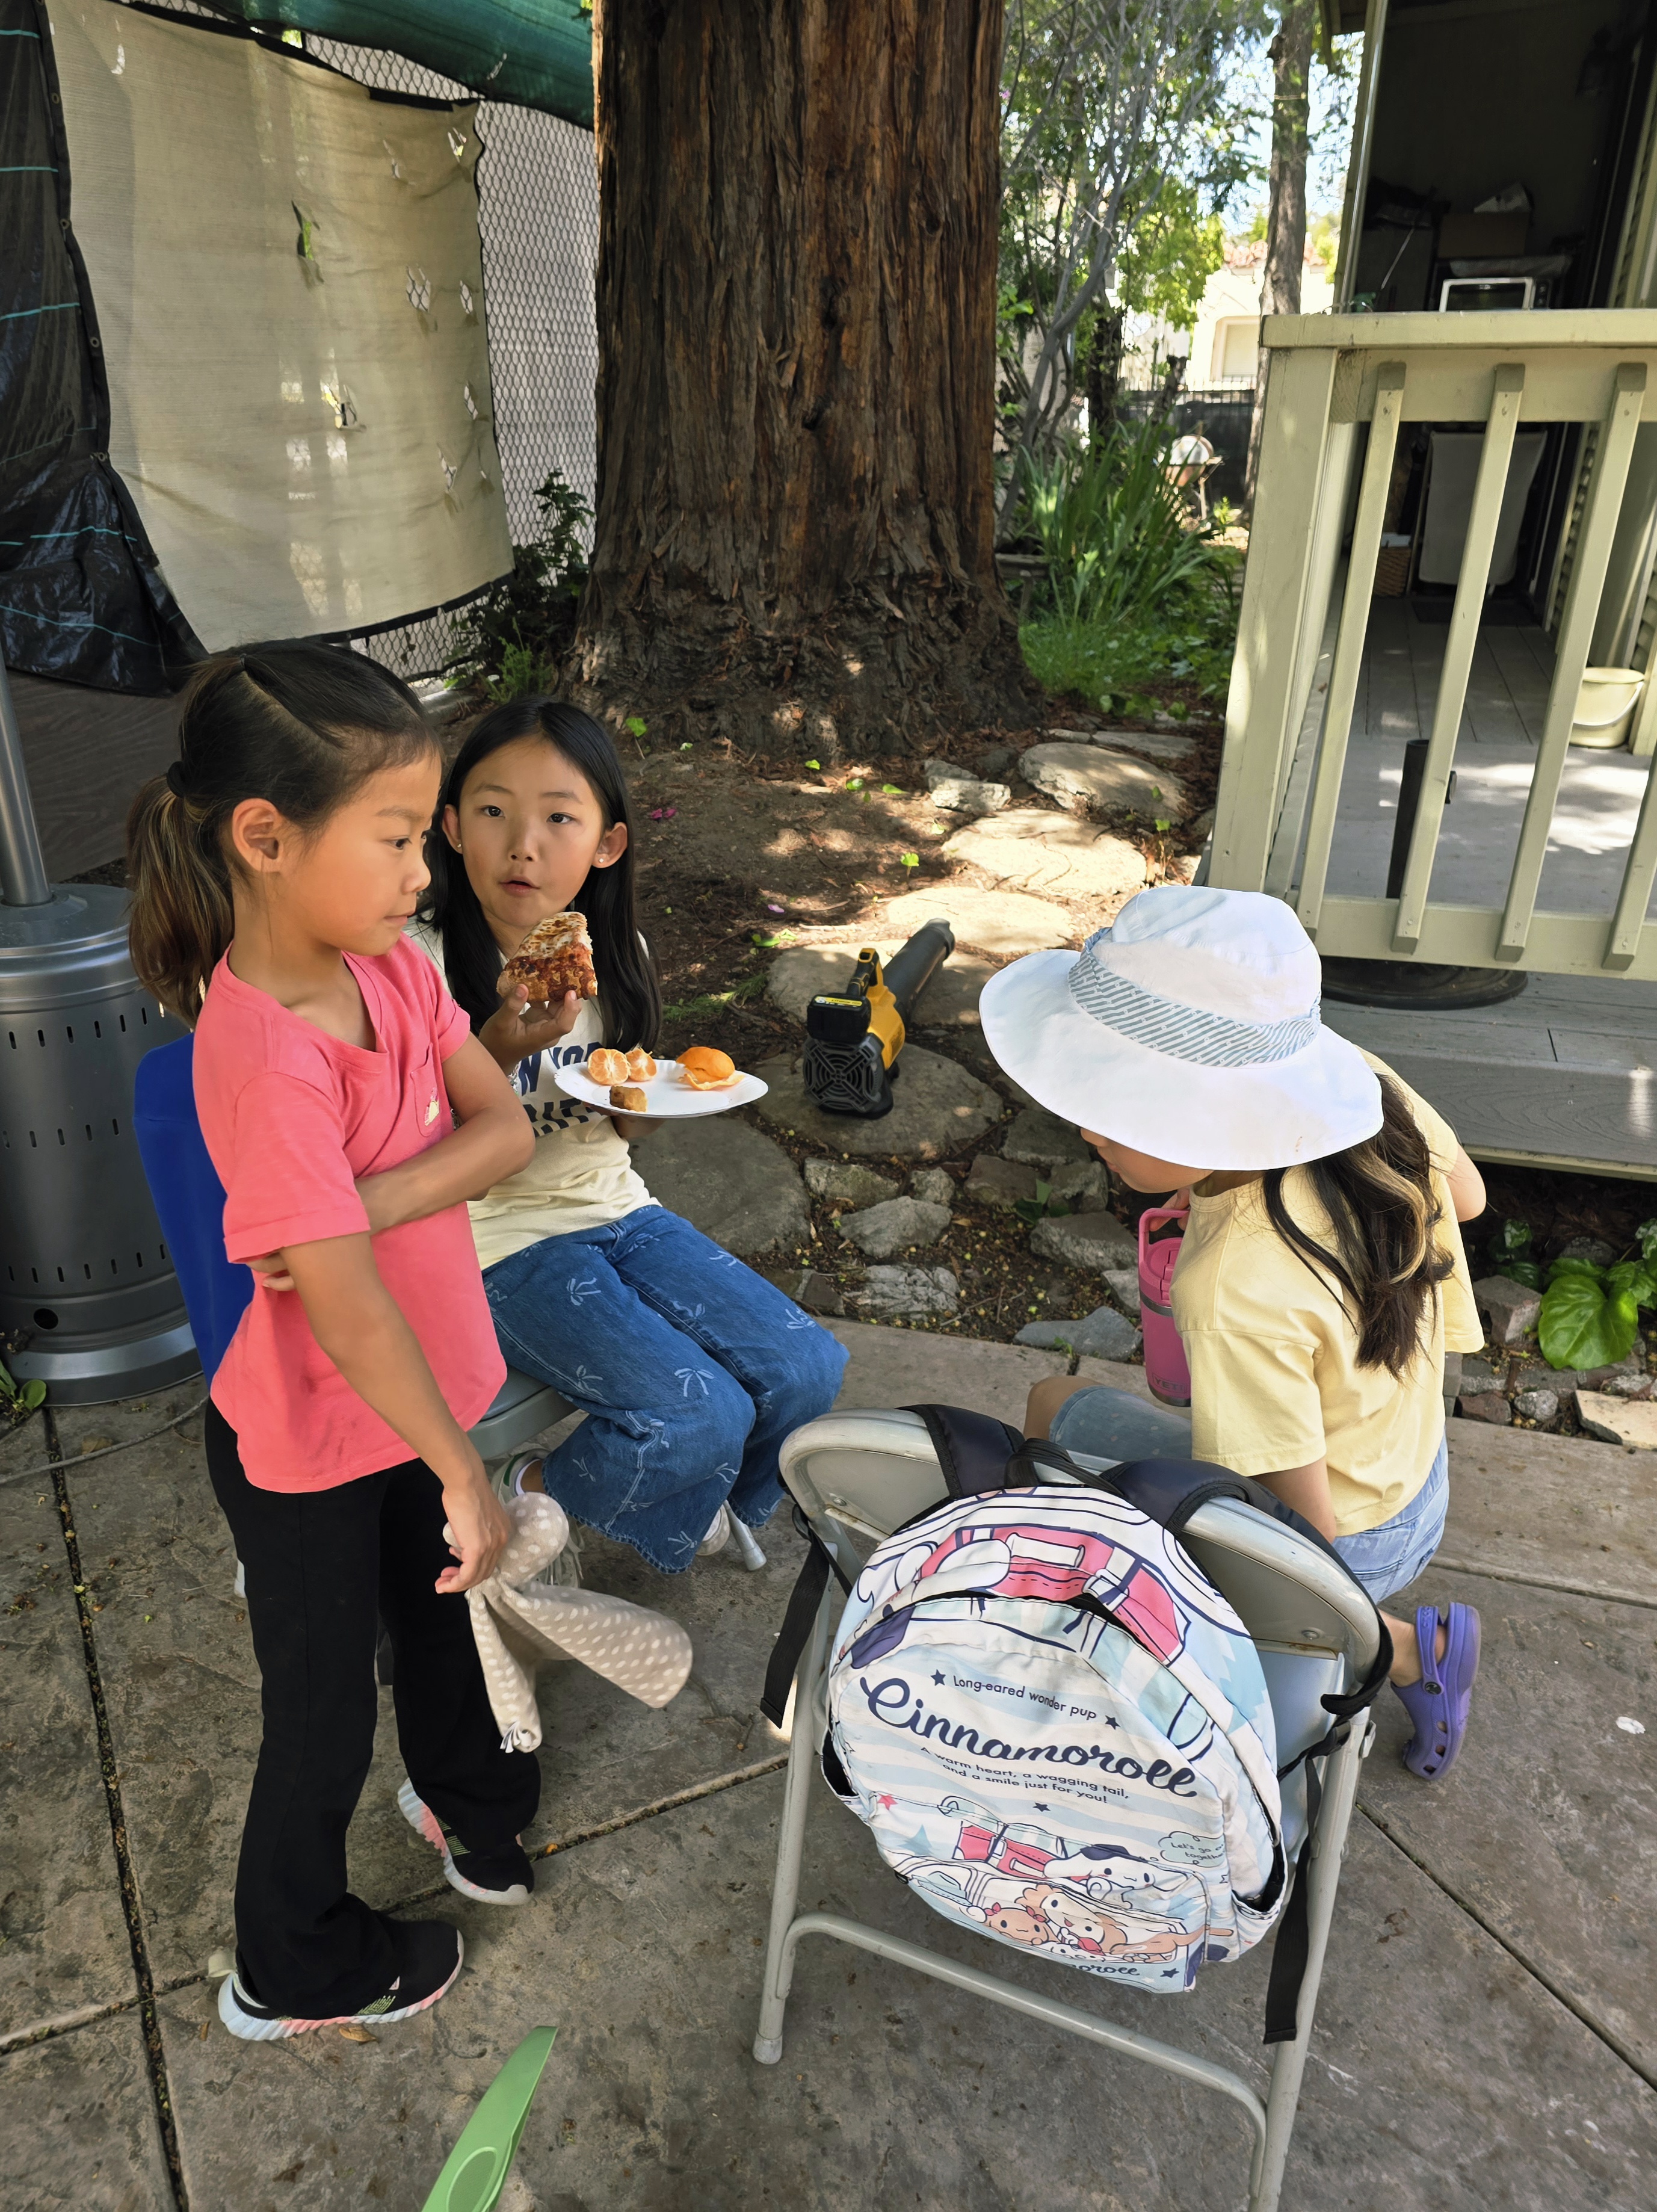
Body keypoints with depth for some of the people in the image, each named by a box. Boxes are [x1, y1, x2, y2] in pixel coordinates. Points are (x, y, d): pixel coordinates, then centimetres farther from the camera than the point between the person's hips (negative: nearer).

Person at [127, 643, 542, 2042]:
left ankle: (469, 1796, 59)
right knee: (326, 1714, 16)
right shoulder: (266, 1055, -34)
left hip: (415, 1399, 7)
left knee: (438, 1611, 29)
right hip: (310, 1448, -6)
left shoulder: (387, 964, -10)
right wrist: (465, 1472, -22)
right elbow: (347, 1310, -32)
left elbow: (504, 1127, -13)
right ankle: (295, 1973, 44)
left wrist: (362, 1205, -28)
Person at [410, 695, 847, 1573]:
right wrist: (502, 1050, -25)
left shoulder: (614, 956, 1)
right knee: (703, 1419, -21)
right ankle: (532, 1489, 10)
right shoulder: (425, 964, -15)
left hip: (614, 1208, 6)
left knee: (806, 1370, -6)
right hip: (503, 1243, -5)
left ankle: (694, 1501, 24)